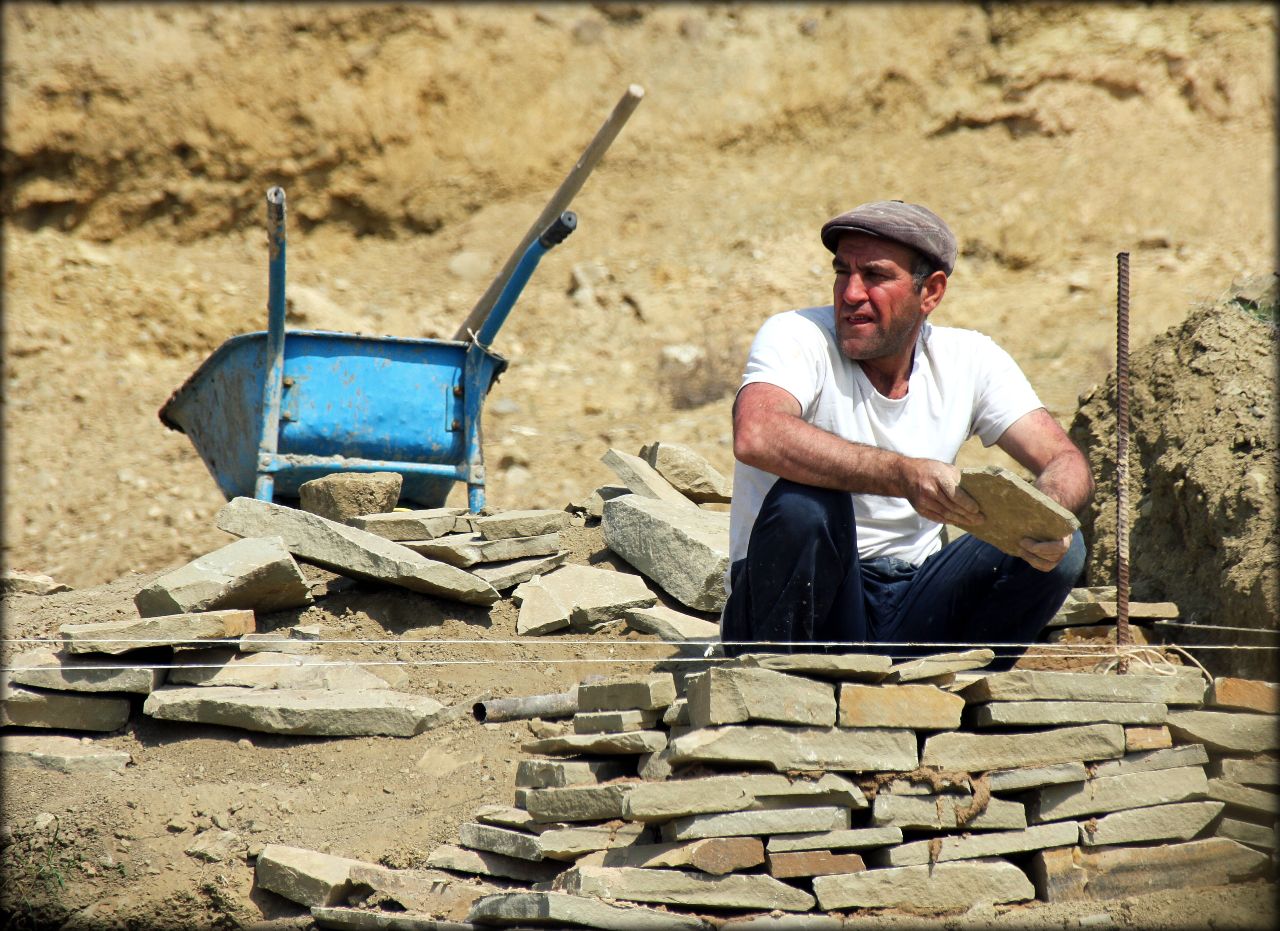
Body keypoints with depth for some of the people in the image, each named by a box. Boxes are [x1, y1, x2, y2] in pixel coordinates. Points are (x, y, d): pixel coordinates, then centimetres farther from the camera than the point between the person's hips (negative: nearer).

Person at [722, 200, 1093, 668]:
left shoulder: (971, 360, 2)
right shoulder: (796, 337, -12)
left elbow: (1066, 462, -3)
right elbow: (756, 436, -34)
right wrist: (905, 476, -44)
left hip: (909, 610, 4)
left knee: (1056, 551, -16)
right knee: (806, 502, -33)